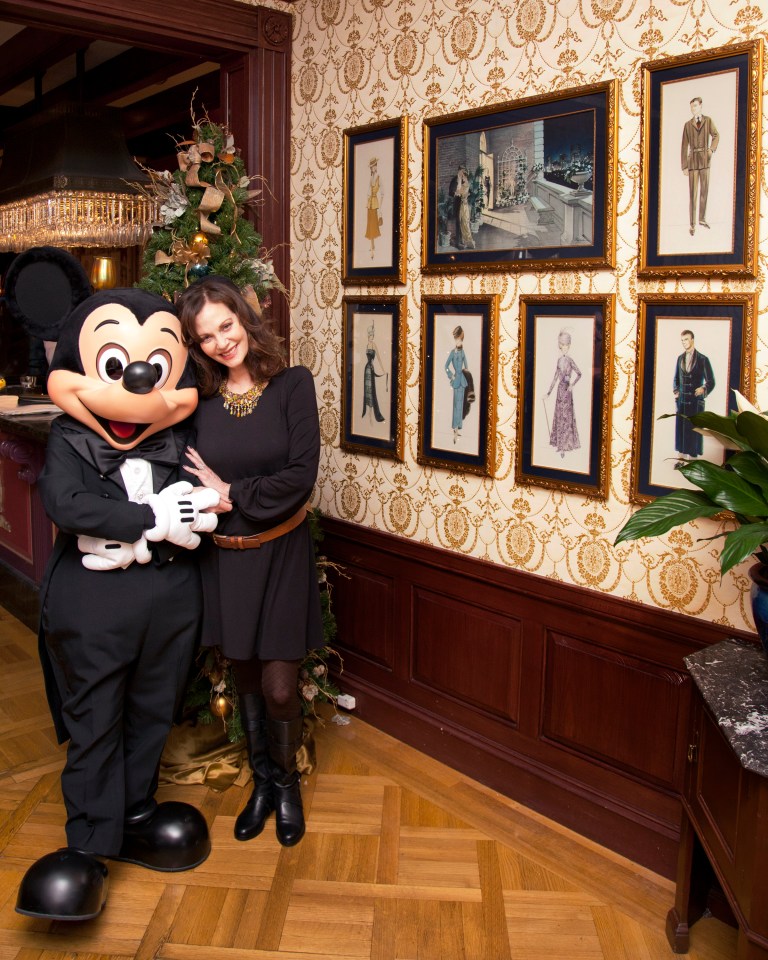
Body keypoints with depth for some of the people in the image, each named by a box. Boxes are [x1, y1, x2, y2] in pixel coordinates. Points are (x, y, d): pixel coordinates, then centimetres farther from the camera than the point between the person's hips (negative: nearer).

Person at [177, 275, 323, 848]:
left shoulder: (293, 384, -8)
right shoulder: (199, 398, -1)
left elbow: (302, 474, -15)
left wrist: (233, 495, -13)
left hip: (280, 555, -2)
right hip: (222, 558, 3)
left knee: (279, 687, 1)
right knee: (246, 678, 16)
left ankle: (287, 782, 29)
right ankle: (263, 782, 37)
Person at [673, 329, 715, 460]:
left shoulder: (703, 359, -4)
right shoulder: (680, 358, 10)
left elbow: (711, 381, -3)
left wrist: (703, 389, -21)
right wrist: (675, 391, 7)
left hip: (696, 402, -4)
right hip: (681, 401, 4)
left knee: (694, 430, -2)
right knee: (680, 429, 6)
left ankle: (692, 459, 4)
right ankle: (682, 458, 15)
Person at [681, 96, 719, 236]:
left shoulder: (708, 120, 5)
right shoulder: (687, 125, 0)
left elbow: (716, 136, 15)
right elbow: (684, 146, 0)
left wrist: (712, 149, -4)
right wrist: (684, 166, -4)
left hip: (705, 159, 2)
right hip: (693, 160, -2)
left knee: (704, 191, 10)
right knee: (692, 193, -3)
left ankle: (702, 219, 23)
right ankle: (692, 224, 0)